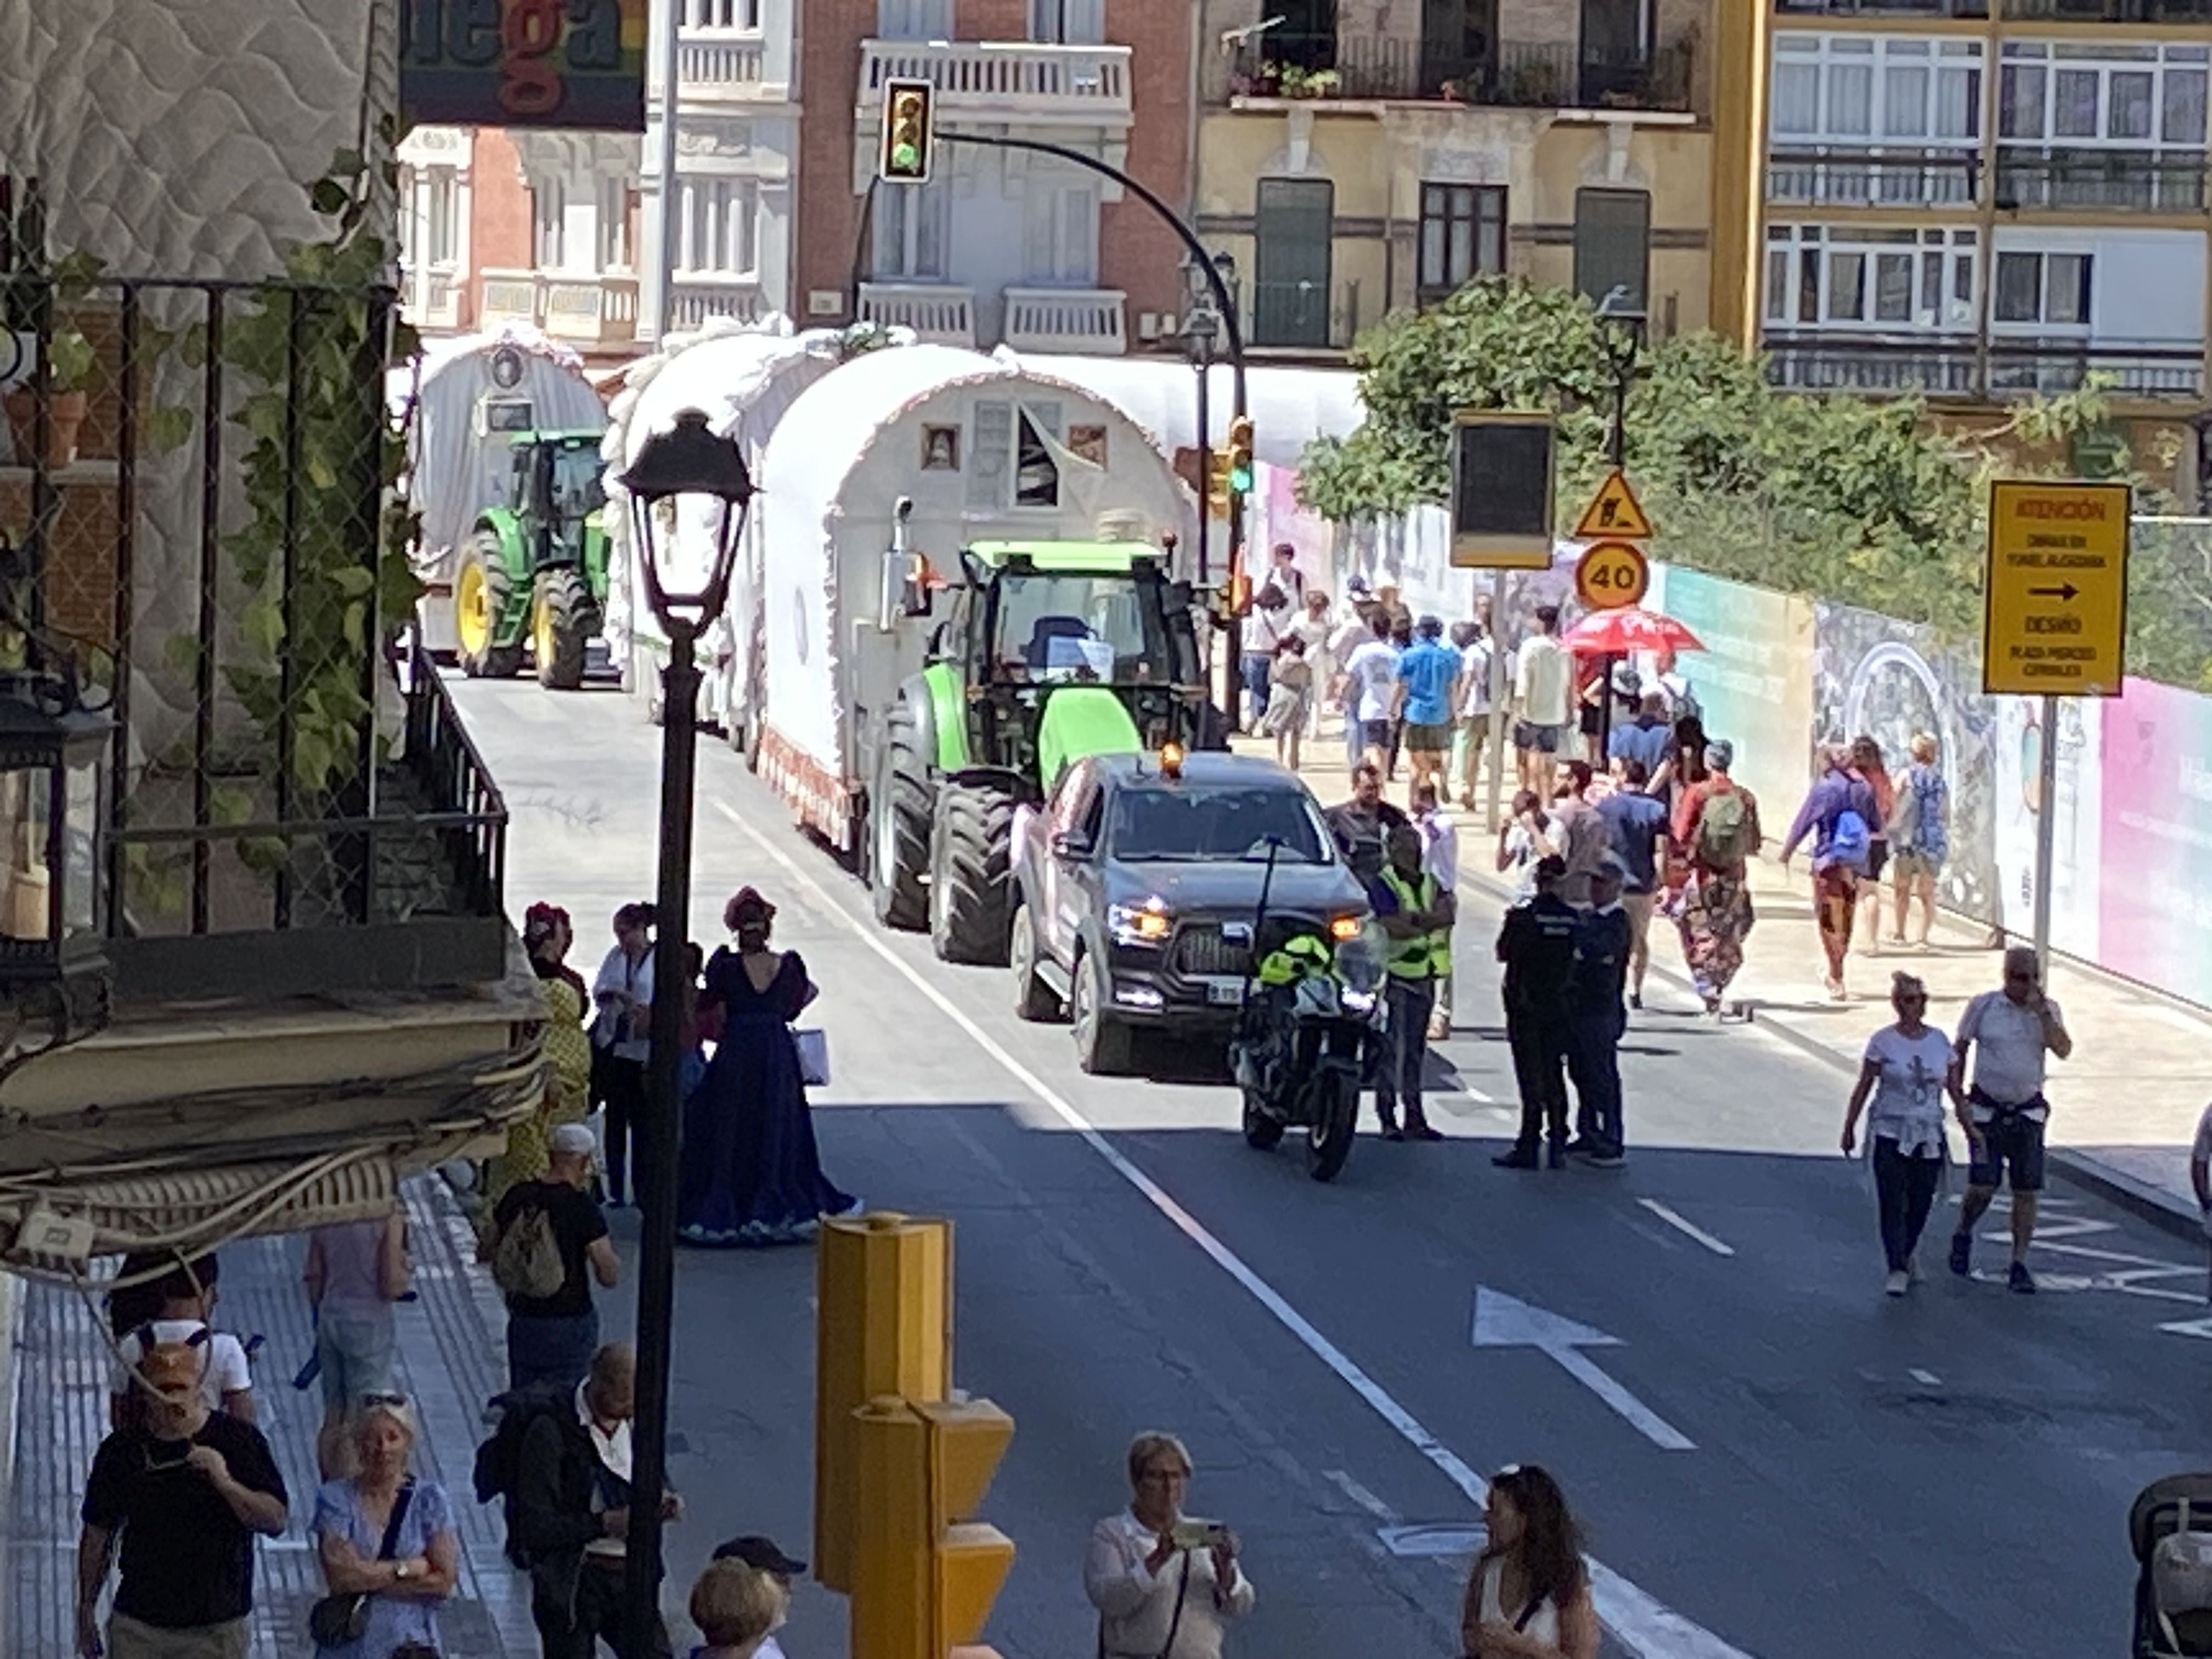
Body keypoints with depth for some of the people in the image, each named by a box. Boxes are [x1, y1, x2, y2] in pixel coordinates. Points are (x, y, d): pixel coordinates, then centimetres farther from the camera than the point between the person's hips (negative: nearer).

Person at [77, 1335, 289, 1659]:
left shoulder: (239, 1439, -5)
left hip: (218, 1627, -2)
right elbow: (97, 1533, 10)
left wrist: (225, 1483, -24)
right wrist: (86, 1608, 10)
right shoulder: (122, 1448, 0)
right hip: (137, 1625, 2)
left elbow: (276, 1521, -9)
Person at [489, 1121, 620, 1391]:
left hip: (522, 1318, 5)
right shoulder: (582, 1208, -16)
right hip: (569, 1324, -5)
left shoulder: (518, 1197, -1)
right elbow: (609, 1277, -14)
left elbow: (488, 1252, 11)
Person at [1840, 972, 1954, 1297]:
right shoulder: (1883, 1042, -3)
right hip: (1890, 1132, -3)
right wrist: (1849, 1128, 1)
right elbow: (1863, 1088, 1)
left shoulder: (1939, 1041, 6)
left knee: (1921, 1202, 7)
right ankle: (1898, 1270, -4)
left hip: (1929, 1134, 3)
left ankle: (1907, 1254, 32)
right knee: (1893, 1203, -7)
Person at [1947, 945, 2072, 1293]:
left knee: (2026, 1191, -1)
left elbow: (2063, 1050, -14)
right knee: (1983, 1187, -8)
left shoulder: (2047, 1010, 2)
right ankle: (1963, 1235, 23)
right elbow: (1957, 1052, 5)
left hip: (2028, 1112, 2)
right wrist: (1958, 1100, -2)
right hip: (1986, 1111, -2)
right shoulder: (1983, 1007, -2)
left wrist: (2040, 1010, -18)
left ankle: (2020, 1265, 8)